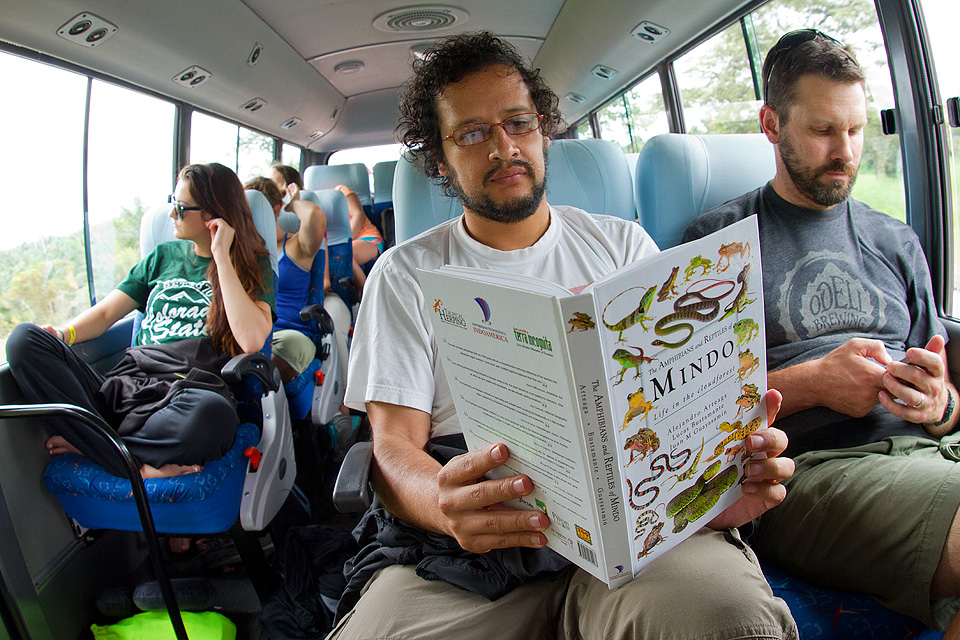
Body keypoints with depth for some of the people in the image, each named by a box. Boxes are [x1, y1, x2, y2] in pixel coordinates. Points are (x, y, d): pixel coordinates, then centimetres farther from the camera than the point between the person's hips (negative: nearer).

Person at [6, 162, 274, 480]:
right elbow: (106, 312, 22)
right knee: (24, 338, -19)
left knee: (212, 414, -42)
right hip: (124, 389, 5)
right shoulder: (163, 255, 23)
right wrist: (64, 334, 0)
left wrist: (222, 257, -7)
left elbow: (251, 340, -11)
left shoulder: (253, 266, 8)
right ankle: (137, 468, -27)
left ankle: (87, 445, -14)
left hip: (186, 398, -5)